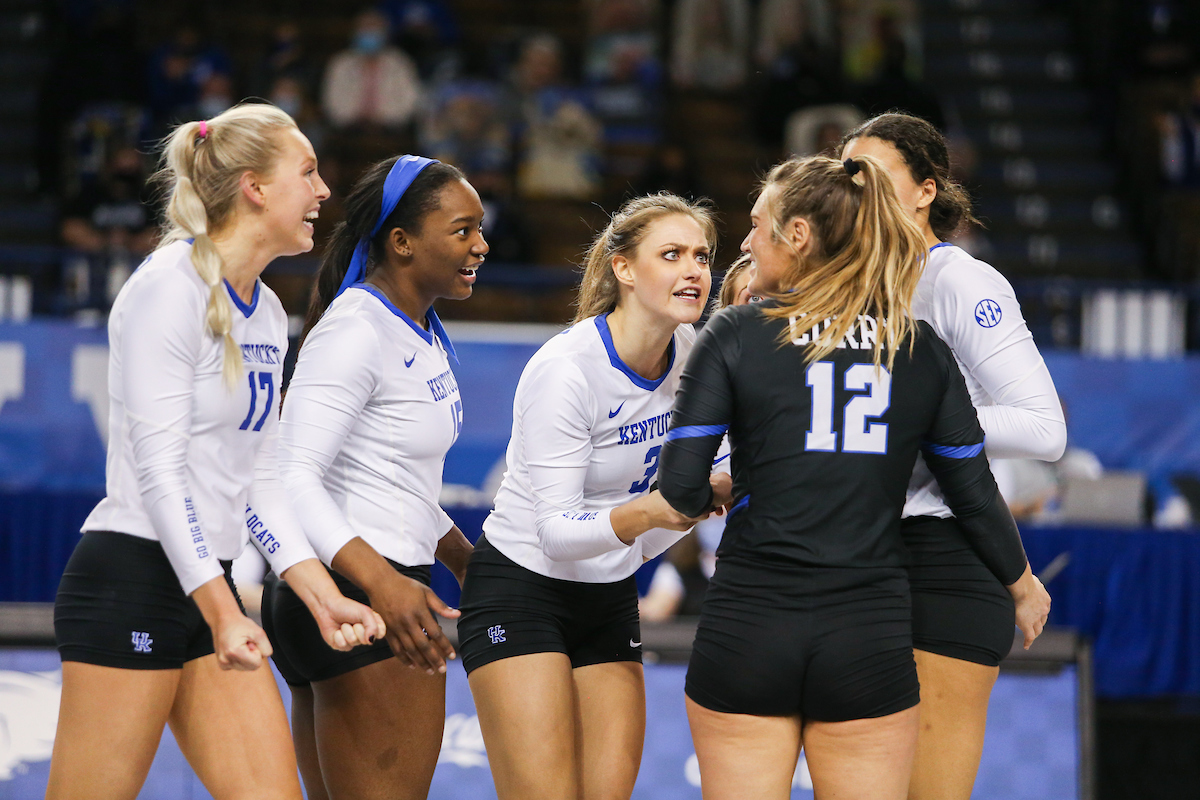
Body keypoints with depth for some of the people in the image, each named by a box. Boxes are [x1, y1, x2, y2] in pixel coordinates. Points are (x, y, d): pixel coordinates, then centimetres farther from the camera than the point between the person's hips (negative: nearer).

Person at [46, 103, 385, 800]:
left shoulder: (268, 314, 15)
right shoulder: (172, 287, -11)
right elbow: (158, 466, -17)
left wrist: (323, 596, 6)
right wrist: (221, 612, -22)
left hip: (210, 583, 9)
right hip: (132, 580, -9)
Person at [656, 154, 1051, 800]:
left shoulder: (735, 335, -2)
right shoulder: (923, 349, 5)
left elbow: (679, 487, -7)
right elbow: (975, 494, 10)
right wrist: (1024, 584, 28)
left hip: (747, 631, -2)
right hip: (870, 640, 2)